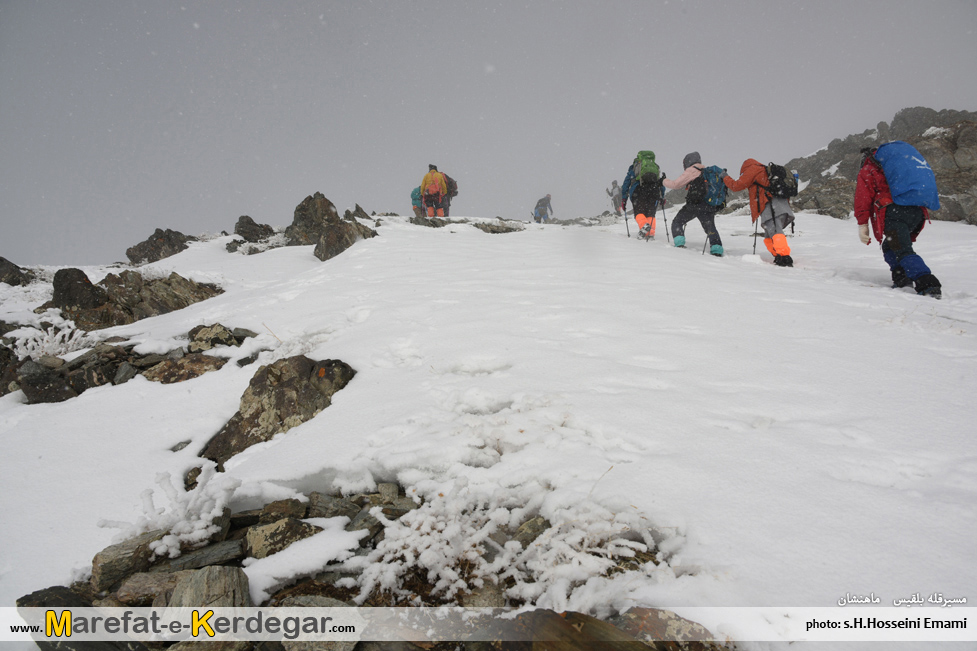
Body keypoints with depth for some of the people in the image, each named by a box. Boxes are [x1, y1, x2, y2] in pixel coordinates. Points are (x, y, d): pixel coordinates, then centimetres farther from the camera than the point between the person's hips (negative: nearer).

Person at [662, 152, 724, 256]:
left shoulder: (691, 171, -2)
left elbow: (676, 185, -1)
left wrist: (664, 181, 14)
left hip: (694, 204, -6)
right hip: (709, 205, 6)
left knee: (677, 222, 9)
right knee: (710, 227, 11)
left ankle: (679, 243, -4)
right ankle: (717, 249, -5)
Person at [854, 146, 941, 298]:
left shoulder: (867, 172, 15)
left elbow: (863, 199, 4)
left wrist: (862, 225, 1)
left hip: (894, 213, -7)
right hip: (917, 212, 7)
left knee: (904, 251, -15)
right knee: (889, 246, 23)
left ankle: (928, 284, -31)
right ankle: (902, 278, 7)